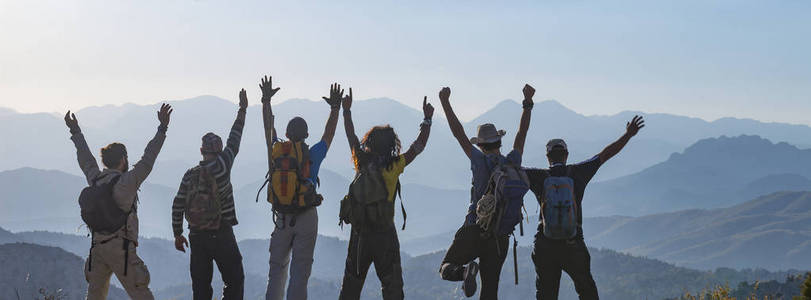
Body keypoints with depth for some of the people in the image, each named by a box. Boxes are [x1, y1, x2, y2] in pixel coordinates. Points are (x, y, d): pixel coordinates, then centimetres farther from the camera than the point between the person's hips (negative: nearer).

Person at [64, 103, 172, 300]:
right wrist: (163, 128, -9)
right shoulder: (126, 182, -11)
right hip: (121, 249, -6)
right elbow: (147, 160, -12)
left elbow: (84, 157, 21)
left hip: (97, 247, 6)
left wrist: (75, 132, 36)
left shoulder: (95, 179, 6)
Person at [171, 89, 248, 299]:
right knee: (234, 281, 6)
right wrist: (242, 111, 10)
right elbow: (234, 142, 0)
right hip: (221, 235, -4)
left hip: (197, 237, 4)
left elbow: (177, 206, 4)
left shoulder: (189, 175, 3)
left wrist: (177, 234, 15)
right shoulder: (220, 168, -9)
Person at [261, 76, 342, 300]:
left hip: (282, 218, 2)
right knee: (300, 270, 0)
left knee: (277, 267, 12)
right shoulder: (313, 156, -6)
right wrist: (335, 108, 9)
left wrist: (266, 100, 17)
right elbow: (329, 133, 5)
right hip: (307, 217, -2)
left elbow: (268, 128, 10)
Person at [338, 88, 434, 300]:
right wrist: (427, 119, 7)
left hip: (359, 233, 4)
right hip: (384, 233, -3)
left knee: (351, 283, 14)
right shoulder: (394, 166, -10)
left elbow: (351, 136, 14)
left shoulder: (361, 162, 0)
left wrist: (347, 111, 27)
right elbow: (419, 146, -2)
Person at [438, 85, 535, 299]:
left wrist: (445, 102, 2)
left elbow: (459, 133, -3)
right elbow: (522, 133, 13)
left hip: (474, 231, -3)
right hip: (500, 236, 3)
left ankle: (466, 271, -24)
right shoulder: (512, 163, 3)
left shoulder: (481, 161, -6)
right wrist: (528, 103, 17)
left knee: (446, 269, 9)